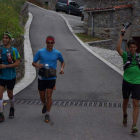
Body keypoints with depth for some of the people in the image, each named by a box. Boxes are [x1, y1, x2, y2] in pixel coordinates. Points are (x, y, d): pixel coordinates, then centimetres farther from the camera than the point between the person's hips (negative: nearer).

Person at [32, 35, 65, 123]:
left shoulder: (57, 53, 0)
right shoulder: (40, 52, -2)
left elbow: (62, 62, 18)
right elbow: (33, 63, 4)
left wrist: (62, 68, -2)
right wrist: (37, 65, -19)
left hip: (51, 78, -1)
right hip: (42, 78, 1)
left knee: (49, 96, -7)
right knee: (42, 96, 11)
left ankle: (47, 114, 3)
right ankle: (45, 105, 44)